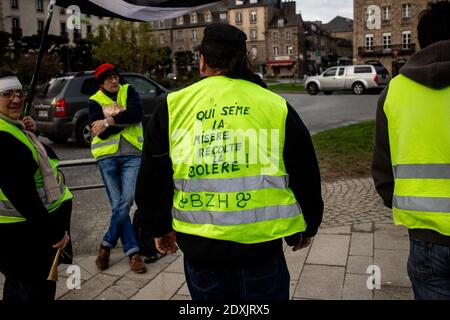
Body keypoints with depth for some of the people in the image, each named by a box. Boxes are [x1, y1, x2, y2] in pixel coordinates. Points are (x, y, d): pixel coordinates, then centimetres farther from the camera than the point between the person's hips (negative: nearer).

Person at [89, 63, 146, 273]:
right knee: (118, 204, -3)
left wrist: (109, 121, -14)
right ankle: (132, 251, 8)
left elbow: (137, 113, -11)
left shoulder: (128, 91, 9)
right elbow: (100, 132, -8)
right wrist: (125, 118, -8)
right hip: (107, 156, 0)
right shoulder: (95, 101, 7)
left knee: (126, 201, -12)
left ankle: (107, 244, 6)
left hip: (132, 155, 0)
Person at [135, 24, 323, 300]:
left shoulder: (174, 107, 1)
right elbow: (305, 176, 6)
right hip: (260, 246, -1)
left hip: (198, 246, 2)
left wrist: (161, 228, 22)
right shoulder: (276, 106, -1)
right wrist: (306, 228, 22)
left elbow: (152, 180, 5)